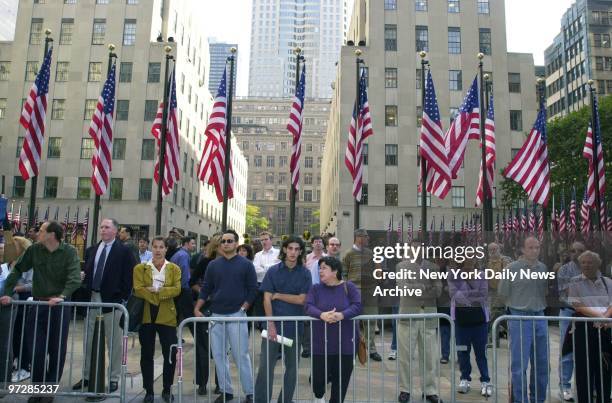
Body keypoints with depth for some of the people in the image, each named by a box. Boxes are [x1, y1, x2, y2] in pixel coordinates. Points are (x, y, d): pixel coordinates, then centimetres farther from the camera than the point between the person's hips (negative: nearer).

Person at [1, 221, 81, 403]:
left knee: (57, 350, 6)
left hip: (60, 306, -3)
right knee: (38, 350, 8)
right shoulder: (34, 249, -1)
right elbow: (17, 270, 6)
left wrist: (62, 296, -35)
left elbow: (75, 278, -22)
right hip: (38, 305, 3)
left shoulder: (69, 252, -12)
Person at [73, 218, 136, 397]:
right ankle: (87, 376, 29)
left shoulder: (124, 251, -6)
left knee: (114, 343, 4)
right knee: (89, 341, 15)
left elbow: (129, 276, -9)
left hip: (113, 301, -6)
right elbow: (86, 273, 14)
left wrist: (123, 298, -12)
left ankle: (114, 379, 14)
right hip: (92, 299, 6)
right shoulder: (91, 250, 12)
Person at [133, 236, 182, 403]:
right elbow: (138, 289, -8)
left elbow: (177, 289, -7)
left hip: (167, 316, 0)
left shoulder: (174, 268, 6)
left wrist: (156, 291, -16)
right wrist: (159, 296, -14)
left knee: (170, 355, 1)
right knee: (146, 355, 8)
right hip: (146, 316, 0)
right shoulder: (140, 268, 5)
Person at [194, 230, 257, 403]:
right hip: (216, 315, 4)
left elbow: (252, 290, -2)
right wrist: (197, 308, 0)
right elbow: (205, 289, 9)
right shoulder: (213, 265, 7)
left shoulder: (246, 265, -1)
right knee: (219, 355, 9)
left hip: (236, 315, -4)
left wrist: (242, 309, -10)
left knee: (241, 355, -1)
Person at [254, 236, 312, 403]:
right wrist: (271, 325, -12)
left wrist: (277, 296, -7)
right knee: (266, 365, 0)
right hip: (273, 325, -1)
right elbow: (267, 299, -4)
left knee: (292, 366, 11)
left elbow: (301, 299, -6)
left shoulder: (305, 273, 1)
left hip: (295, 326, 1)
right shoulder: (273, 271, 0)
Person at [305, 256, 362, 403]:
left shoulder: (348, 287, 0)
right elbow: (308, 307, -10)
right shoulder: (315, 288, 3)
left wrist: (342, 315, -28)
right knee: (318, 376, 1)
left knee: (342, 378, 8)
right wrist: (322, 315, -29)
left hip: (345, 342, 0)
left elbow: (357, 306, -11)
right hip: (321, 343, 0)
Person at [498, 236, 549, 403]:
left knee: (542, 363, 13)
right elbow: (502, 293, -1)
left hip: (540, 317, 5)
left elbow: (546, 292, 18)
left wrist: (538, 305, 7)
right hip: (519, 318, -5)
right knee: (520, 365, -3)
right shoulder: (512, 268, -8)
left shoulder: (543, 268, 6)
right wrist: (518, 304, 5)